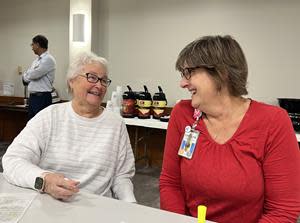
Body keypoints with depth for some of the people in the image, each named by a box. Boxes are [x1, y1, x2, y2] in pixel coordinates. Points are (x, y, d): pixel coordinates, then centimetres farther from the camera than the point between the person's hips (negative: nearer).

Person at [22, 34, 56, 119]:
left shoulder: (48, 59, -12)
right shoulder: (36, 60, 16)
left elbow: (33, 75, -17)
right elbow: (26, 76, 19)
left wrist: (25, 76, 3)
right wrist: (27, 76, -3)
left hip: (42, 97, -9)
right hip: (32, 96, 9)